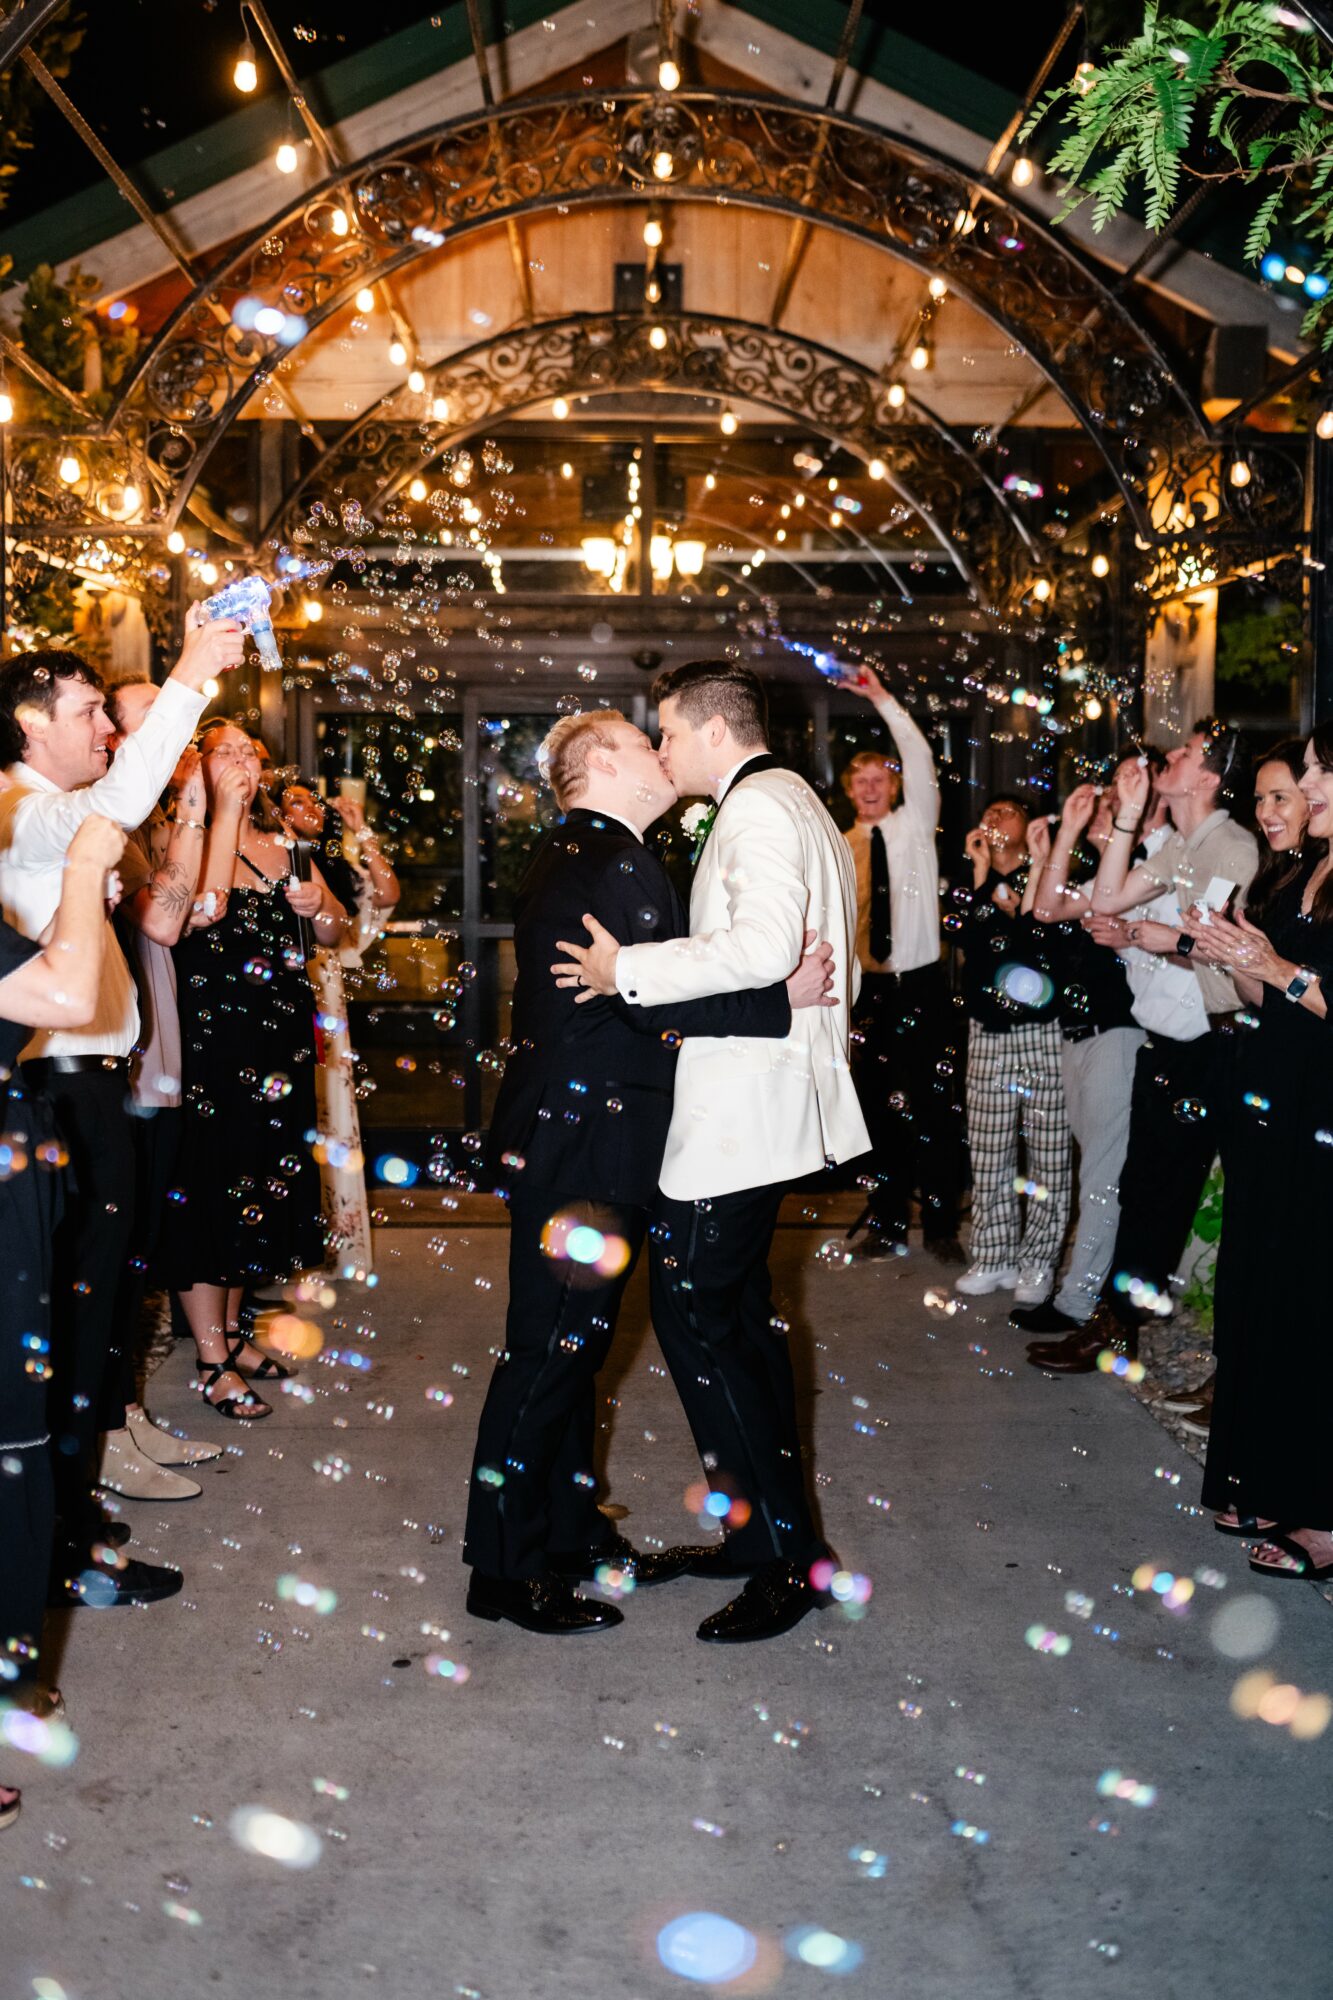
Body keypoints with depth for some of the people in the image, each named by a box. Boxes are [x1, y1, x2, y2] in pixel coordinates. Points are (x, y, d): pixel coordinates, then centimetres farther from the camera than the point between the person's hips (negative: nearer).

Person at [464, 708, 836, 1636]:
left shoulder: (570, 855, 17)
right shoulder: (613, 862, -16)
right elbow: (657, 1002, -23)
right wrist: (784, 1000, -17)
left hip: (565, 1132, 11)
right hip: (584, 1141, -11)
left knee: (574, 1342, 17)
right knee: (551, 1348, -2)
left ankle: (576, 1535, 30)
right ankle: (505, 1569, 10)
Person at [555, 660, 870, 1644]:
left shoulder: (757, 807, -13)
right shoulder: (798, 806, 20)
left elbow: (763, 946, -29)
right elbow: (833, 962, 25)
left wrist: (629, 969, -22)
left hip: (739, 1111, -11)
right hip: (769, 1107, 11)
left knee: (692, 1313, -8)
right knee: (738, 1311, 15)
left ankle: (791, 1554, -1)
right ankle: (771, 1525, 24)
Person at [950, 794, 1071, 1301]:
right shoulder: (970, 886, 13)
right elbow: (968, 940, -6)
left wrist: (1017, 911, -7)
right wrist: (981, 873, -5)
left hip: (1046, 1031, -3)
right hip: (989, 1032, 3)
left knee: (1048, 1151, -1)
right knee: (988, 1150, 5)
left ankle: (1038, 1264, 8)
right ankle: (993, 1257, 17)